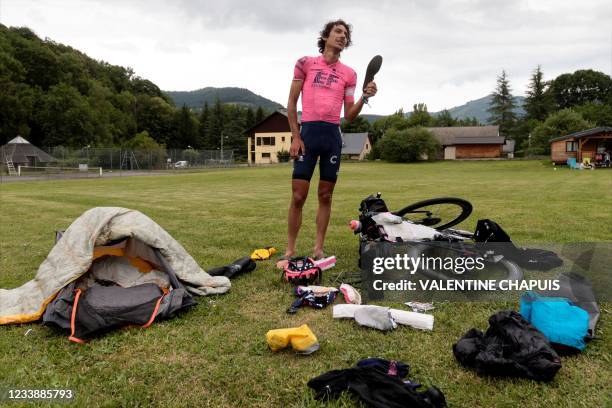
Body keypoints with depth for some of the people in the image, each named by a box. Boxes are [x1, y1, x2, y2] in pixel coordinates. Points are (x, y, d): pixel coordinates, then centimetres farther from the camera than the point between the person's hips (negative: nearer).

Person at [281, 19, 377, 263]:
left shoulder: (349, 74, 12)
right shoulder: (305, 63, 6)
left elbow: (349, 116, 10)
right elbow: (291, 103, 5)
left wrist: (365, 97, -8)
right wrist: (295, 136, -4)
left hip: (332, 135, 3)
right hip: (308, 132, -2)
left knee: (325, 196, 6)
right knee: (298, 196, -4)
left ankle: (318, 248, 15)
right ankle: (290, 249, 7)